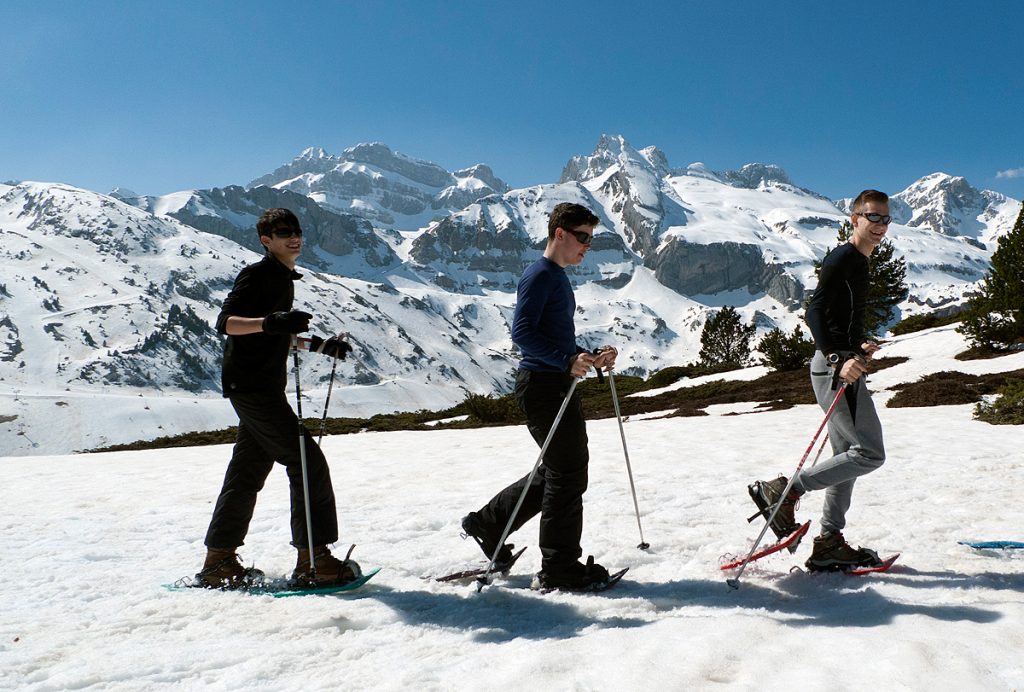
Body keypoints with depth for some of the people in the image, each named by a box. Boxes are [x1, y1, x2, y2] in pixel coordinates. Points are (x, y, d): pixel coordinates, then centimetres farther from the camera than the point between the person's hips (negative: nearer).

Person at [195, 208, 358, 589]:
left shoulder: (284, 278, 19)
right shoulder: (256, 275, -10)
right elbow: (226, 322, -23)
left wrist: (318, 344, 24)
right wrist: (270, 321, -38)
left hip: (265, 388, 10)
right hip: (250, 385, -10)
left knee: (247, 474, 12)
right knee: (309, 463, -11)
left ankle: (218, 562, 19)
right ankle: (313, 560, -7)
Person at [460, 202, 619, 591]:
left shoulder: (558, 278, 19)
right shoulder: (539, 275, -12)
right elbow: (522, 333, -22)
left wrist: (590, 358, 9)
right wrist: (567, 361, -29)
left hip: (559, 384, 10)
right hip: (542, 386, -10)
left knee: (556, 472, 17)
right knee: (568, 474, -5)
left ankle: (487, 523, 27)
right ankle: (559, 570, 6)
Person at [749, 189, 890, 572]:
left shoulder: (858, 263, 21)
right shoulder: (841, 259, -10)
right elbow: (815, 313, -20)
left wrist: (858, 346, 15)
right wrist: (840, 357, -29)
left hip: (844, 364, 11)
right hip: (836, 368, -10)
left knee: (850, 456, 11)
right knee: (870, 454, -11)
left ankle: (829, 543, 15)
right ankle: (785, 489, -8)